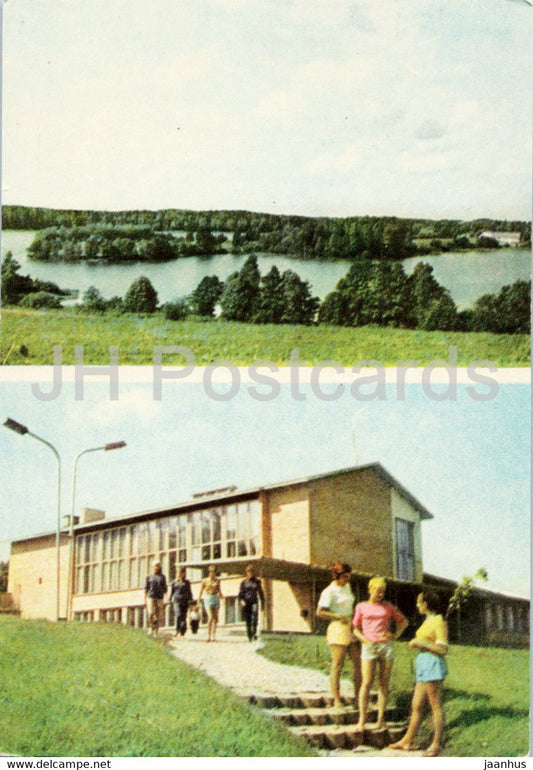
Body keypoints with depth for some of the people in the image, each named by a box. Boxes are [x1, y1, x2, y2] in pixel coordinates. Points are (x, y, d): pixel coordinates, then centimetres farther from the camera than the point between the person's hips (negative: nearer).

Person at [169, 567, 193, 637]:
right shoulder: (174, 582, 11)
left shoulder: (187, 582, 11)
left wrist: (190, 600, 5)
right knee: (178, 615, -17)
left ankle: (183, 632, 13)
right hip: (177, 601, -1)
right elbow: (172, 592, 15)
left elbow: (189, 592, 13)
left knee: (184, 616, 2)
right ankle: (177, 631, -17)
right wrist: (171, 600, 7)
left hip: (185, 601, 1)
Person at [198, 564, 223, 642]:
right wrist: (198, 601, 4)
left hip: (216, 598, 4)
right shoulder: (205, 580, 2)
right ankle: (208, 636, -16)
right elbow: (201, 591, 7)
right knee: (210, 617, -18)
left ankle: (213, 636, 9)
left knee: (216, 618, 1)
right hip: (208, 598, -4)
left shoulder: (217, 581, 10)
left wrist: (221, 596, -1)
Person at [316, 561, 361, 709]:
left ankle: (359, 698, 13)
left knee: (358, 664, 5)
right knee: (337, 665, -4)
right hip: (338, 630, -8)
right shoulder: (330, 591, -9)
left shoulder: (347, 586, 15)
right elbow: (320, 612, -16)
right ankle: (337, 700, 0)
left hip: (351, 630, 8)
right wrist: (338, 617, -18)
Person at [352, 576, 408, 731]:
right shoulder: (361, 607, 11)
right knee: (366, 683, -11)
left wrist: (395, 636, 7)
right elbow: (356, 628, 12)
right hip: (369, 647, -2)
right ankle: (362, 720, -10)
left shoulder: (388, 606, 13)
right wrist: (364, 639, -5)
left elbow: (403, 622, 21)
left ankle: (381, 719, 3)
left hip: (386, 646, 2)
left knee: (384, 683, 1)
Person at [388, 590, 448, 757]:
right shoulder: (428, 621, 18)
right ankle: (407, 741, 17)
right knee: (416, 706, 11)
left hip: (433, 665, -9)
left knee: (435, 705, -4)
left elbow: (442, 649, -16)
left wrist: (421, 643, -14)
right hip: (423, 666, 9)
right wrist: (416, 643, 8)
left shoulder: (438, 622, -10)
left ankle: (436, 744, 1)